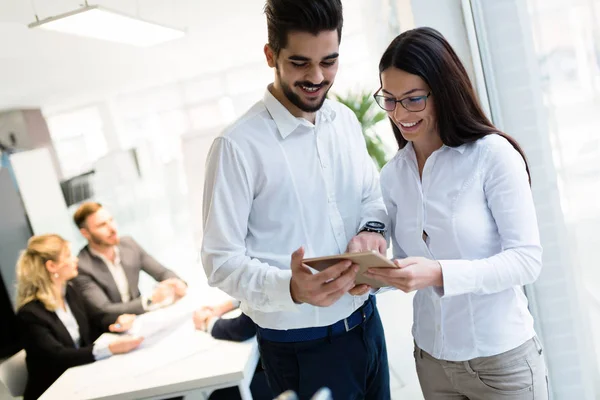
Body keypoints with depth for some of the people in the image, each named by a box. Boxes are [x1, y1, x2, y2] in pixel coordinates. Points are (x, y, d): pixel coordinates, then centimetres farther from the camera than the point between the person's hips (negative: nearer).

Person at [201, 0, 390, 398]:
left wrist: (373, 229, -9)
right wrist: (290, 288, -34)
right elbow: (221, 260, -18)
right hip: (300, 346, -6)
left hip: (366, 321, 6)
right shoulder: (239, 146, -19)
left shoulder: (346, 120, 1)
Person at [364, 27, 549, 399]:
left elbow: (528, 258, -17)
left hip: (501, 357, -4)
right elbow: (407, 265, 5)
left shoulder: (493, 154, -15)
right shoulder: (392, 175, 0)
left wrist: (440, 273, -29)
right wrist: (375, 275, -15)